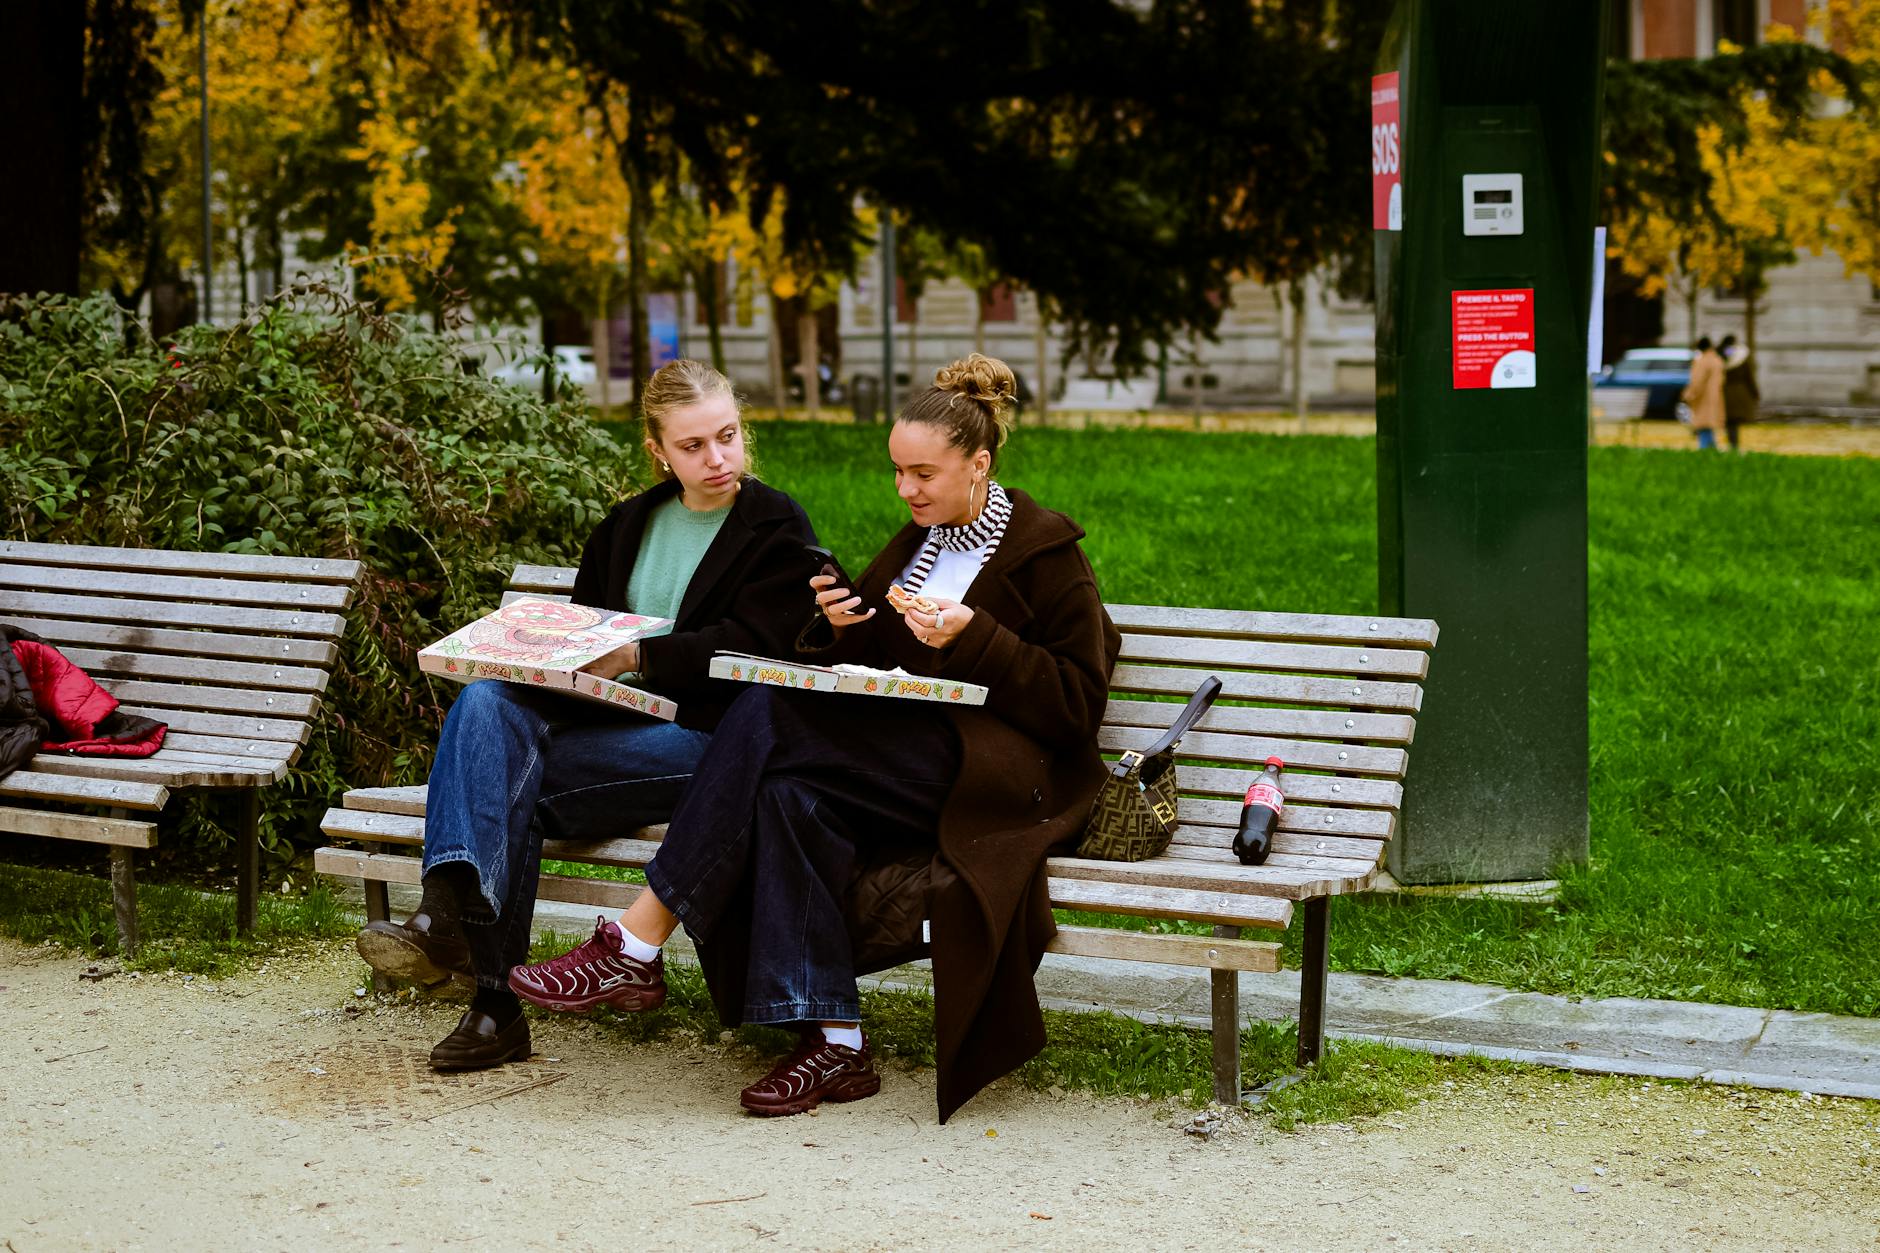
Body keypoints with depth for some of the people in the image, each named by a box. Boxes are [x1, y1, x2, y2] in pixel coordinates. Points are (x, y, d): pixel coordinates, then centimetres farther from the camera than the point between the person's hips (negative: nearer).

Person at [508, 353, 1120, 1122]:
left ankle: (636, 944, -26)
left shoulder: (1047, 554, 1)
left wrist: (975, 639, -16)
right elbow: (871, 666, 23)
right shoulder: (919, 541, 21)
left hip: (999, 780, -7)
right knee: (790, 794, -29)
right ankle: (833, 1043, -31)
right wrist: (840, 628, 0)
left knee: (771, 715, -26)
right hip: (905, 763, 7)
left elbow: (1077, 705, -5)